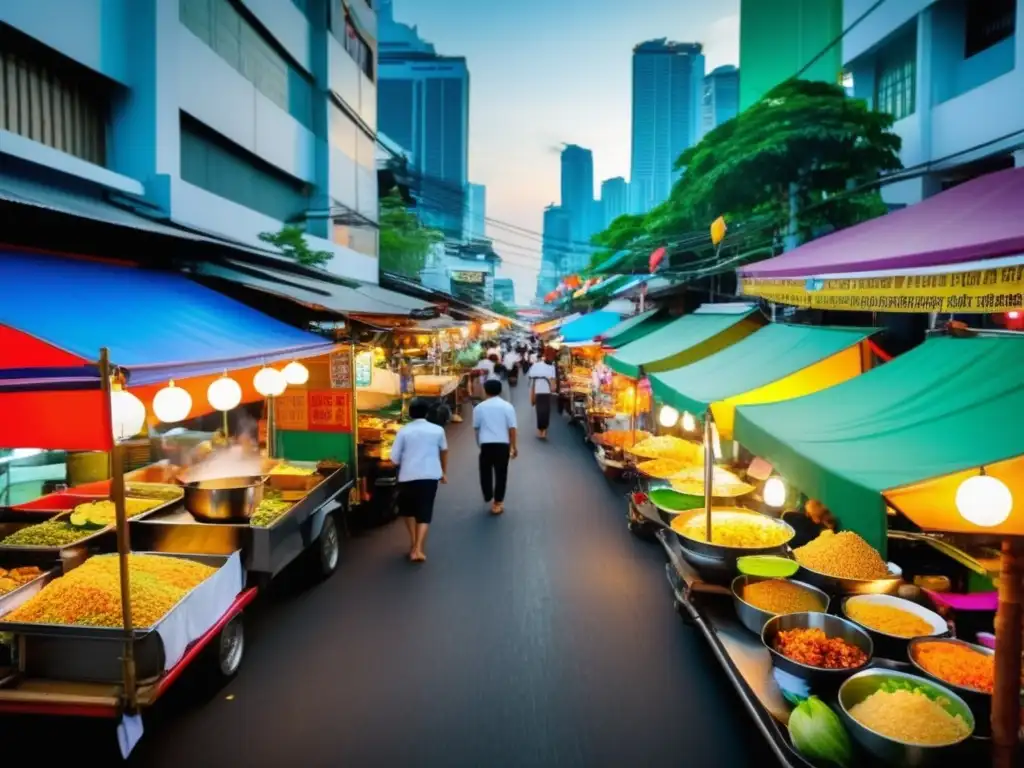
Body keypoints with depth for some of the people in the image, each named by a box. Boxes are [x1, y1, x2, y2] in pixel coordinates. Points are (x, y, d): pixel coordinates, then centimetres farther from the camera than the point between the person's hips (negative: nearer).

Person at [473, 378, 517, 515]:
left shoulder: (479, 407, 2)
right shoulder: (507, 406, -1)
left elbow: (476, 428, 10)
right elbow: (512, 428, -4)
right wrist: (514, 447, 5)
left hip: (486, 444, 1)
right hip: (503, 444, 0)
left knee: (485, 472, 17)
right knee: (501, 473, 7)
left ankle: (488, 498, 29)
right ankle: (497, 503, 11)